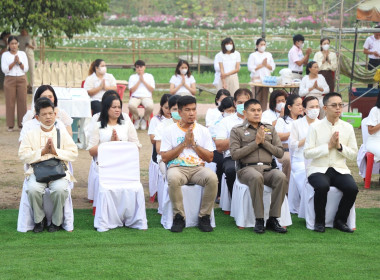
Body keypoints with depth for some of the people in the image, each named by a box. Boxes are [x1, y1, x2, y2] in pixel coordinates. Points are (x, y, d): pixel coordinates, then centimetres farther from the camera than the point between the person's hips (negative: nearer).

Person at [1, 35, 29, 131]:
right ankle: (10, 125, 2)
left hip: (21, 79, 2)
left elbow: (26, 69, 4)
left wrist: (19, 62, -12)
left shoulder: (22, 54, 8)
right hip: (10, 79, -1)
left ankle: (22, 124, 5)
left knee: (22, 101, -2)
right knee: (10, 102, -3)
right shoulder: (5, 55, 3)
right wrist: (14, 62, -14)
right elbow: (4, 69, -5)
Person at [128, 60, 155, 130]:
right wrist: (139, 81, -1)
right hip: (135, 97, 0)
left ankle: (144, 120, -3)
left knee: (150, 106, -37)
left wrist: (143, 81, 0)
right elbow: (132, 90, 4)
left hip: (147, 97, 0)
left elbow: (152, 89, 5)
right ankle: (137, 119, -4)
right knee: (131, 105, -37)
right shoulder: (132, 77, 17)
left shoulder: (149, 76, 17)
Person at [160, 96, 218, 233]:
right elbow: (165, 157, 0)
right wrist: (184, 143, -5)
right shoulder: (170, 131, 8)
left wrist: (193, 143, -4)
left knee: (212, 178, -32)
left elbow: (209, 158, 8)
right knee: (173, 179, -38)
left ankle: (204, 217, -16)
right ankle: (179, 217, -20)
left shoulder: (203, 131, 14)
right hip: (177, 167, -2)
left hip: (198, 168, 2)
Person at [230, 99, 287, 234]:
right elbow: (234, 154, -3)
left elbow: (280, 153, 13)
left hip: (267, 168, 3)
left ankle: (273, 219, -24)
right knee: (256, 177, -39)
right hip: (247, 168, -3)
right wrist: (255, 142, -5)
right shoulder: (237, 130, 10)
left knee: (281, 177, -31)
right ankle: (259, 220, -29)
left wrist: (264, 142, -1)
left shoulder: (270, 129, 21)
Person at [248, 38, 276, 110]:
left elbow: (273, 67, 10)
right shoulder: (253, 55, 2)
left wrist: (266, 65, -9)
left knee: (265, 98, 0)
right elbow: (250, 68, -8)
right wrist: (261, 65, -10)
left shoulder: (268, 55, 14)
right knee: (257, 98, -8)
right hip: (257, 79, -4)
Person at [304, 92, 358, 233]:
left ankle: (340, 220, -2)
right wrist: (328, 145, -12)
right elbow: (307, 153, -8)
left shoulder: (348, 128, 9)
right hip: (318, 169, -3)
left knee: (352, 188, -26)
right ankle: (319, 221, -11)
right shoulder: (315, 127, 0)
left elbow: (353, 154, 9)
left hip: (340, 169, 3)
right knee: (322, 186, -35)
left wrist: (339, 146, -8)